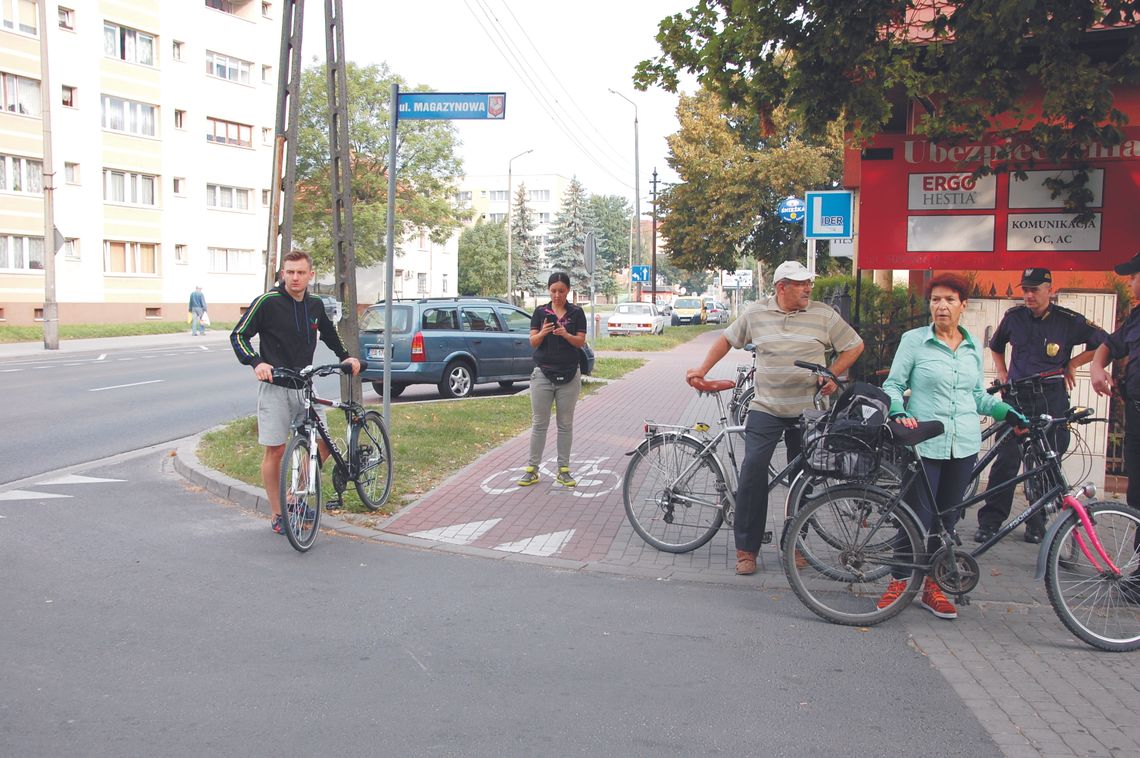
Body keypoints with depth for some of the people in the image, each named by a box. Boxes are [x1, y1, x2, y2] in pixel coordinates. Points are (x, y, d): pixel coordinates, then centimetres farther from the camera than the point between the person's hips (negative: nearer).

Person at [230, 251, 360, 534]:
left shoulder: (315, 305, 8)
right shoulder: (267, 302, -8)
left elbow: (329, 334, 28)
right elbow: (238, 335, -6)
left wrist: (345, 357, 16)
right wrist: (256, 362, -20)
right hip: (275, 386, -5)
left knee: (323, 444, 2)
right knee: (274, 450, -3)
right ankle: (277, 514, 9)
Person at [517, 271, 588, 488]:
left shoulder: (576, 313, 2)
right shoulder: (540, 312, 3)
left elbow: (581, 342, -4)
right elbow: (533, 342, -2)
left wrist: (566, 334, -23)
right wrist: (542, 333, -23)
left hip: (569, 374, 0)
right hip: (543, 373, 0)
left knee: (565, 424, 6)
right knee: (539, 423, 2)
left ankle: (563, 470, 13)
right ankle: (532, 469, 7)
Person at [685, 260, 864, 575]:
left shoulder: (824, 315, -1)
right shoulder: (755, 313, 2)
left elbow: (854, 345, 6)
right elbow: (728, 338, 15)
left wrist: (832, 375, -5)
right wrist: (702, 369, 9)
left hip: (808, 410, 0)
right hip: (765, 408, 0)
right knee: (752, 472, -9)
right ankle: (746, 548, -1)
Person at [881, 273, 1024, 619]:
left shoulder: (973, 347, 11)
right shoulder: (914, 340, -2)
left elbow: (977, 395, 19)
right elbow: (893, 385, 0)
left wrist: (1006, 411, 4)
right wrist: (899, 412, -18)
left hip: (964, 445, 4)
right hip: (925, 444, -4)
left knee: (947, 519, 9)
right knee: (918, 517, -5)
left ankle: (933, 587, 21)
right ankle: (898, 582, 14)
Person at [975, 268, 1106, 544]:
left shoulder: (1068, 320, -2)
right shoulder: (1014, 316, 7)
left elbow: (1105, 343, 6)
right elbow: (996, 346, 25)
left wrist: (1073, 363, 1)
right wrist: (1002, 373, 13)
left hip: (1051, 400, -1)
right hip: (1016, 398, 1)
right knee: (1006, 460, -5)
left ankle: (1037, 523, 16)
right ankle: (990, 521, -1)